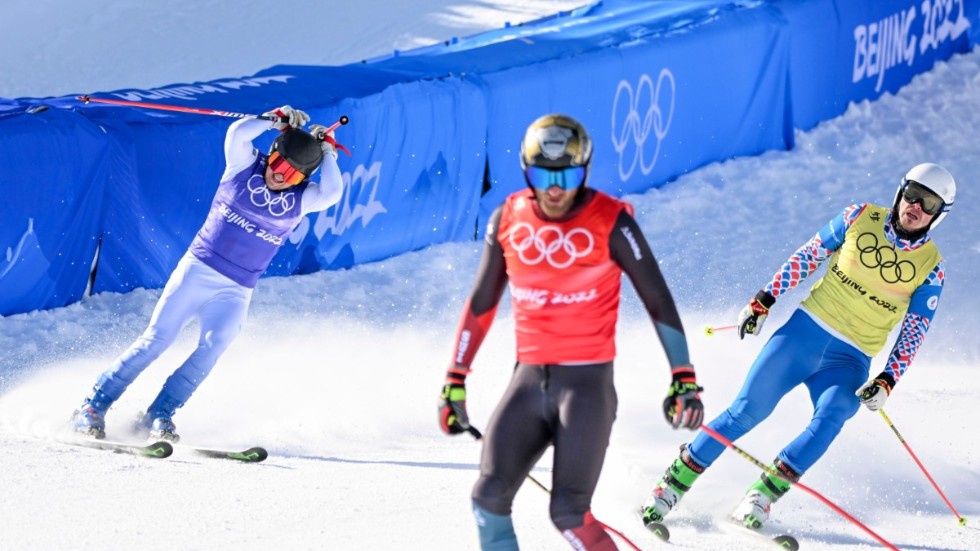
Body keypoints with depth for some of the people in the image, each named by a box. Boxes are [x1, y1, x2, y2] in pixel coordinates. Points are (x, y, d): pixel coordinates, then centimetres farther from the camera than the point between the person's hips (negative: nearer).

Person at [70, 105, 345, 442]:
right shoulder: (245, 165, -1)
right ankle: (92, 408, -1)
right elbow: (237, 133, -20)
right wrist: (277, 120, -15)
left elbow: (332, 193, -18)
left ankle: (158, 417, -16)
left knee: (213, 346, -22)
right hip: (197, 271, -1)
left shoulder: (300, 199, 1)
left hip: (234, 293, 1)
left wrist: (326, 150, -10)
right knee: (157, 340, -7)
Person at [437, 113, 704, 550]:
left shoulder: (610, 222, -10)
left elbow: (657, 301, -5)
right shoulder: (508, 220, 2)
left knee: (568, 513, -11)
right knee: (488, 498, -4)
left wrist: (684, 379, -9)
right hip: (529, 381, 5)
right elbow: (481, 304, 13)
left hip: (587, 382, -4)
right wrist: (455, 380, 12)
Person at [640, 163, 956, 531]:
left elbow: (914, 334, 0)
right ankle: (673, 486, 1)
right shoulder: (861, 218, 1)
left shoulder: (931, 268, -1)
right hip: (805, 330, 0)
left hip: (849, 361, 0)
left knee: (829, 420, -30)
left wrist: (887, 382, -13)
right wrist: (764, 301, 2)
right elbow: (808, 256, 8)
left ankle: (762, 497, -26)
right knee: (746, 411, -9)